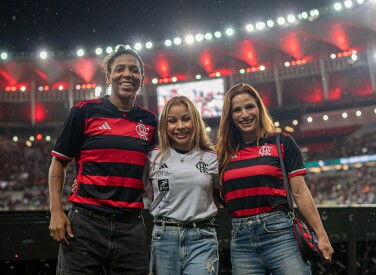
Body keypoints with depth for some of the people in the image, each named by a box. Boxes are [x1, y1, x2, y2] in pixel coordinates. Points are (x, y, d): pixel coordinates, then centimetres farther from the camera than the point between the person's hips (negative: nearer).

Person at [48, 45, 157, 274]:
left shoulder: (150, 121, 10)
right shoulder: (85, 111, 0)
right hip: (85, 221, -3)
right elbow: (59, 162, 4)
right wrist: (56, 211, -5)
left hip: (131, 226, 3)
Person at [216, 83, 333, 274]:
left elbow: (299, 192, 0)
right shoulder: (225, 152, 10)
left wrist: (321, 234, -3)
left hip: (278, 232, -3)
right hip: (241, 238, 3)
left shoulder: (282, 142, 3)